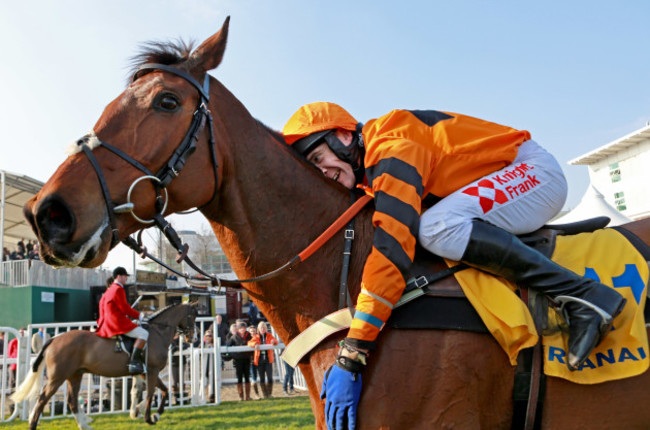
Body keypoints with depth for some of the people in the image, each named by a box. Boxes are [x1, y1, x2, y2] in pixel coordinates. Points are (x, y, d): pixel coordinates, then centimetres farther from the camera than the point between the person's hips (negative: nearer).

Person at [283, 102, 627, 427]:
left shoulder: (391, 149, -25)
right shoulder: (371, 172, 6)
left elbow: (390, 249, -36)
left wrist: (350, 358, -37)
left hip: (535, 173, -10)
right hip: (501, 187, 10)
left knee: (437, 228, -32)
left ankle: (579, 294, -24)